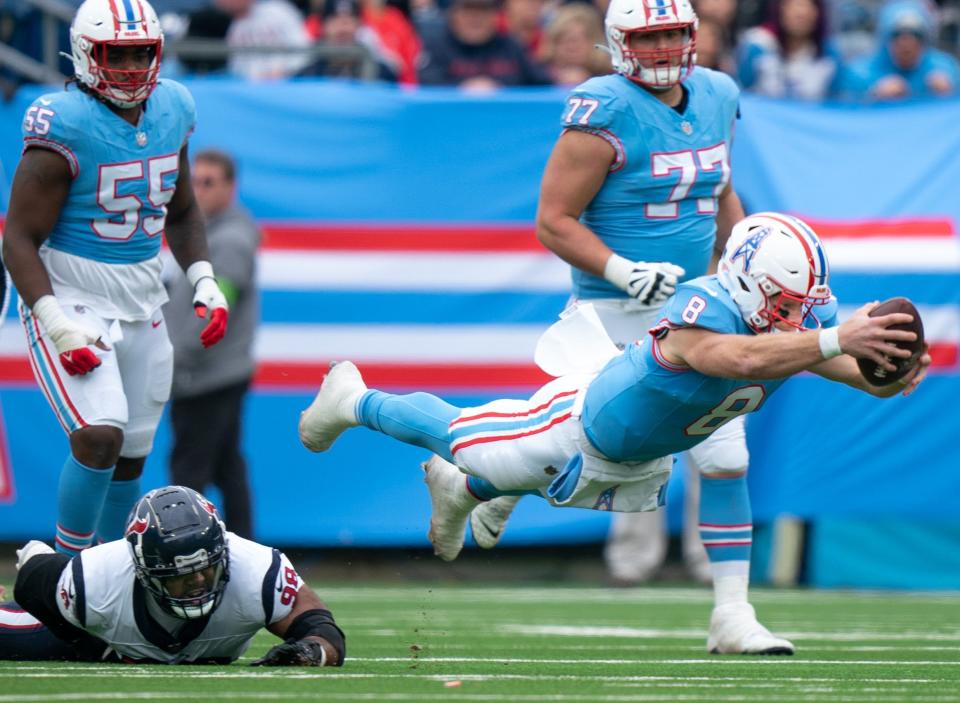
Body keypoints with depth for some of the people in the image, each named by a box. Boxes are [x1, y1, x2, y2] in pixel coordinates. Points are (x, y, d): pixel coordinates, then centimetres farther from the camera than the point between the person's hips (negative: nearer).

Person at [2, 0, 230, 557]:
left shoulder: (171, 111, 3)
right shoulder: (66, 127, -18)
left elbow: (182, 213, 19)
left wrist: (204, 283, 4)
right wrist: (57, 326, -25)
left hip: (142, 302, 7)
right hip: (71, 298, -7)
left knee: (132, 455, 10)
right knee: (100, 436, -22)